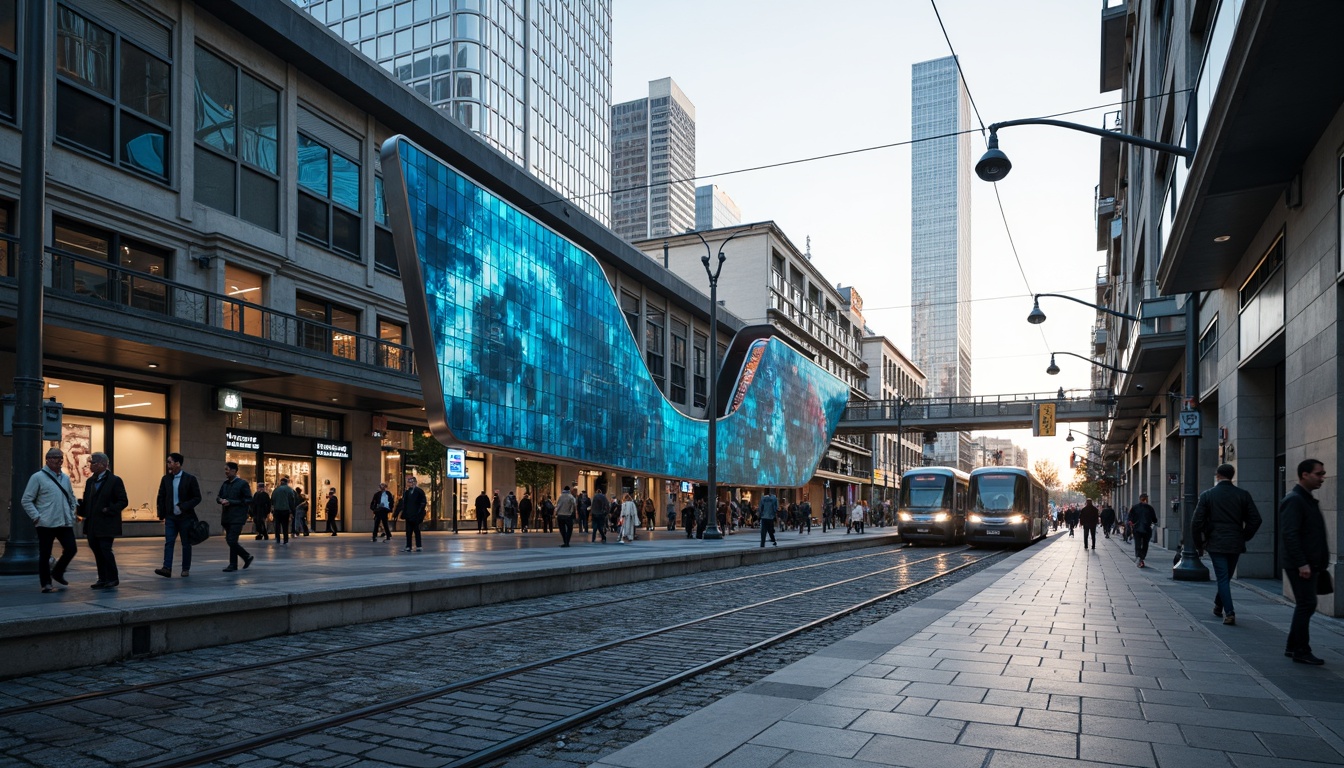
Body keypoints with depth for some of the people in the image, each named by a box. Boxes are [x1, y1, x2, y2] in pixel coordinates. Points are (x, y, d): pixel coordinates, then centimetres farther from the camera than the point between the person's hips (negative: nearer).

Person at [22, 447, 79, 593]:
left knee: (71, 549, 0)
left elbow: (71, 498, 24)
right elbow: (26, 500, -4)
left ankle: (57, 573, 24)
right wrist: (36, 517, -11)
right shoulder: (38, 477, -3)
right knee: (45, 554, 2)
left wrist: (71, 514, 12)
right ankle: (46, 584, 13)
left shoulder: (65, 478, 13)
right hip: (46, 524, -5)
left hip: (65, 523, 5)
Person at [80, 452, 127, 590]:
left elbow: (123, 501, -7)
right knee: (97, 552, 8)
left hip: (106, 525, -7)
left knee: (105, 550, -9)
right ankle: (103, 579, 17)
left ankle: (113, 578, 1)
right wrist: (83, 512, 0)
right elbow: (86, 502, 18)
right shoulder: (90, 481, 15)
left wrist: (109, 510, -19)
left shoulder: (114, 480, -5)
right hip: (93, 525, 7)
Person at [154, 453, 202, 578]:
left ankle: (186, 569, 13)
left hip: (185, 517, -3)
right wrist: (161, 514, 4)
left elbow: (197, 498, -7)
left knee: (186, 544, 5)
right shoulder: (166, 479, 6)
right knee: (168, 542, -7)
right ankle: (167, 568, -11)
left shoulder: (190, 478, -6)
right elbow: (161, 497, 11)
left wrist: (183, 506, -18)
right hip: (171, 517, 3)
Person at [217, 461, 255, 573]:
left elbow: (248, 500, -10)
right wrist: (220, 500, -3)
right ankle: (247, 557, 26)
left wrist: (231, 502, -15)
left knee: (232, 540, -10)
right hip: (226, 517, 7)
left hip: (237, 517, -7)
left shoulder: (242, 483, -6)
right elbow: (218, 497, 22)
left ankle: (233, 565, 2)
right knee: (230, 541, 10)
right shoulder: (225, 484, 13)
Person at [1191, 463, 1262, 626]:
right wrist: (1244, 537, 11)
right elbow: (1255, 520, -2)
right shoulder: (1243, 495, 0)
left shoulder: (1207, 495, -5)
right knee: (1226, 576, 18)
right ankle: (1219, 605, 32)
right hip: (1235, 544, 3)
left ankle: (1229, 613, -9)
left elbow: (1197, 522, -8)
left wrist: (1199, 543, 5)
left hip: (1215, 544, -3)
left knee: (1222, 578, 0)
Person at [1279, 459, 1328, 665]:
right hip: (1300, 564, -10)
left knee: (1305, 605, 13)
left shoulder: (1308, 500, 17)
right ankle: (1301, 651, 0)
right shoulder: (1294, 500, -15)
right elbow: (1289, 534, -22)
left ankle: (1293, 647, 21)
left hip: (1309, 564, 10)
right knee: (1306, 605, -7)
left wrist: (1321, 562, 18)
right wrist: (1301, 563, -23)